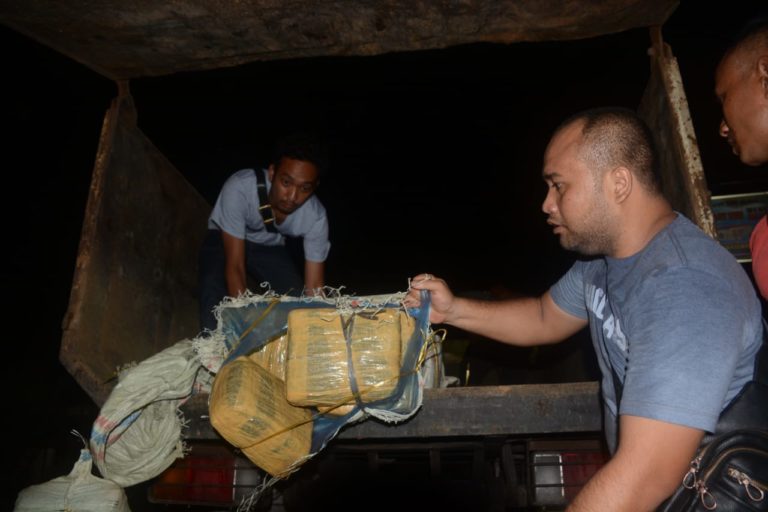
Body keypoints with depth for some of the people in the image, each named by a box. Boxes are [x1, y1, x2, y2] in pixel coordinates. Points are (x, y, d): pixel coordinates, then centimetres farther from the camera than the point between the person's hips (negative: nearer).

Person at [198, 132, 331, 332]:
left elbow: (314, 286, -25)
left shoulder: (316, 217, -30)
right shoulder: (239, 188, -39)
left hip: (271, 246, 3)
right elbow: (234, 266, -36)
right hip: (223, 241, -2)